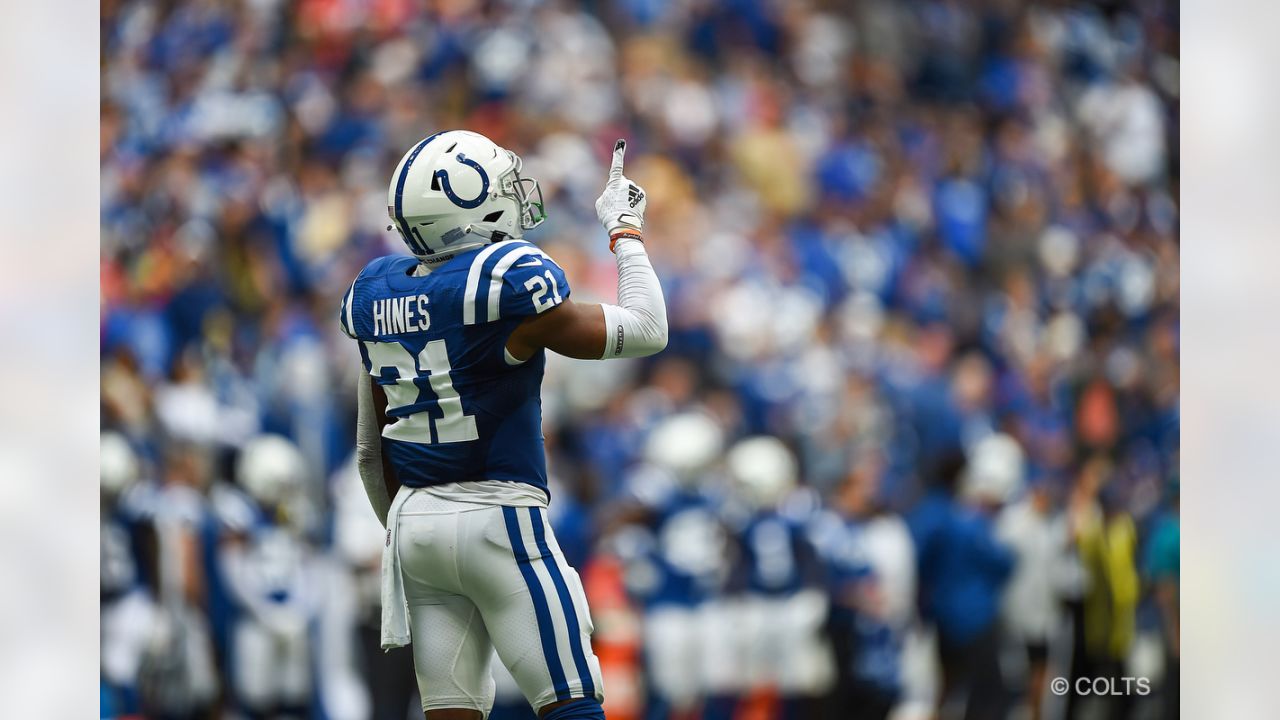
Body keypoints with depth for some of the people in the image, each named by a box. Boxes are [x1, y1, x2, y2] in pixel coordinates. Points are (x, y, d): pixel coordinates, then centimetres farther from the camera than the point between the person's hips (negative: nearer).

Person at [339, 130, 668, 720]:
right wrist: (626, 230, 8)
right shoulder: (506, 285, -14)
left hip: (414, 517, 7)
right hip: (498, 517, -7)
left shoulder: (377, 294, 7)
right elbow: (644, 332, -5)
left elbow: (372, 451, 16)